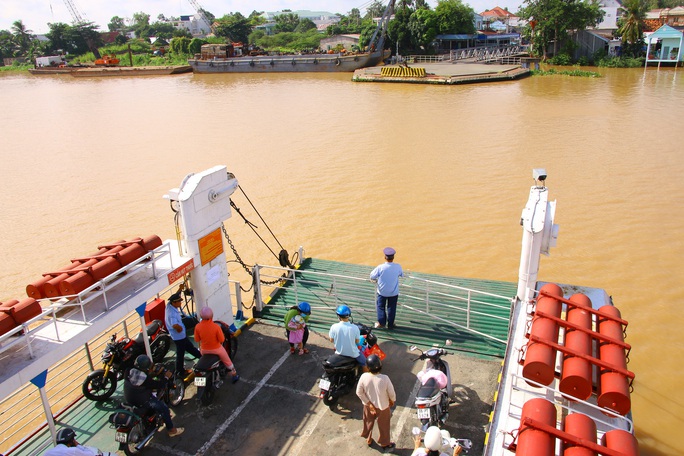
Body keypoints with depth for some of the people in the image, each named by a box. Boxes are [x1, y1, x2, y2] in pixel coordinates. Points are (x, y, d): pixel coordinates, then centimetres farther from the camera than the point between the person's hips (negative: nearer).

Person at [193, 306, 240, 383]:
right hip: (216, 349, -3)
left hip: (204, 350, 3)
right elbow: (221, 340, -21)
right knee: (227, 361, 23)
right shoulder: (216, 326, -30)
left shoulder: (198, 327, -22)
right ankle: (234, 375, 41)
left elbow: (197, 339, -9)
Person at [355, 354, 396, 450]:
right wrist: (392, 401, 3)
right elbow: (391, 393, -19)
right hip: (383, 406, -2)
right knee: (383, 425, 24)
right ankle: (385, 443, 47)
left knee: (368, 422, 30)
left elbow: (359, 392, -17)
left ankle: (368, 439, 52)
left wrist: (369, 403, -7)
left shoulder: (364, 377, -28)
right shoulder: (384, 378, -34)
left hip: (369, 405, 2)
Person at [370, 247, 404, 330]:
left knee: (380, 306, 19)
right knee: (392, 307, 16)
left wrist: (375, 280, 11)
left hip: (382, 291, -1)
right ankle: (390, 324, 23)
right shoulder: (398, 266, -16)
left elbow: (372, 276, -10)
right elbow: (402, 274, 3)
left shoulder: (380, 267, -21)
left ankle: (381, 322, 18)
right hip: (394, 292, 1)